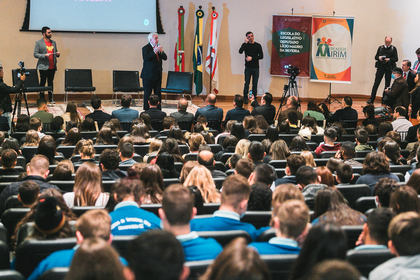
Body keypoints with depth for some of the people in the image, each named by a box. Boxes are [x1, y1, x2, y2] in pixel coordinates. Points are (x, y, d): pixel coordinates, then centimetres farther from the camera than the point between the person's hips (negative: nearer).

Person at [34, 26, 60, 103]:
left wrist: (57, 54, 1)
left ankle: (51, 98, 9)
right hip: (43, 67, -4)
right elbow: (35, 54, -4)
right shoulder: (38, 43, 0)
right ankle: (42, 98, 6)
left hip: (52, 67, 4)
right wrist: (45, 55, -17)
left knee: (51, 82, 5)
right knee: (42, 82, 0)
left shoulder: (53, 42, 16)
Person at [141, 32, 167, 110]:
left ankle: (158, 109, 15)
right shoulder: (146, 48, -7)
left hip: (158, 75, 6)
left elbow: (165, 58, 5)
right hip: (148, 75, -6)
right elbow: (146, 58, -23)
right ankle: (146, 110, 5)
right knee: (147, 93, -1)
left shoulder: (158, 47, 11)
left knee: (158, 94, 8)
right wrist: (154, 51, -30)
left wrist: (161, 51, -14)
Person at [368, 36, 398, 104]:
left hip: (389, 68, -1)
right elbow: (376, 57, 12)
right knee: (376, 83, -5)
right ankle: (371, 99, -3)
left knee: (387, 84, 3)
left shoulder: (393, 49, 7)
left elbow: (396, 59, 1)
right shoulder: (380, 47, 12)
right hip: (380, 67, 1)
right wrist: (379, 57, -11)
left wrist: (389, 59, -18)